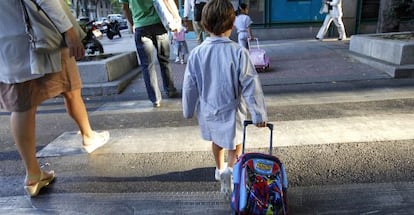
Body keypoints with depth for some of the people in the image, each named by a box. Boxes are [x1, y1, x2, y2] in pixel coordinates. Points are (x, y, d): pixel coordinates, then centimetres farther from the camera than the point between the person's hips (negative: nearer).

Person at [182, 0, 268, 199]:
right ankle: (230, 170, -5)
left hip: (208, 110, 4)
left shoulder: (196, 53, -12)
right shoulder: (238, 52, -21)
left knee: (216, 140, 28)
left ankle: (220, 169, 48)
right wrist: (259, 114, -6)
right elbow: (251, 86, -17)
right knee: (235, 145, 18)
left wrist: (188, 110, 12)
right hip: (231, 110, -3)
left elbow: (189, 86, -4)